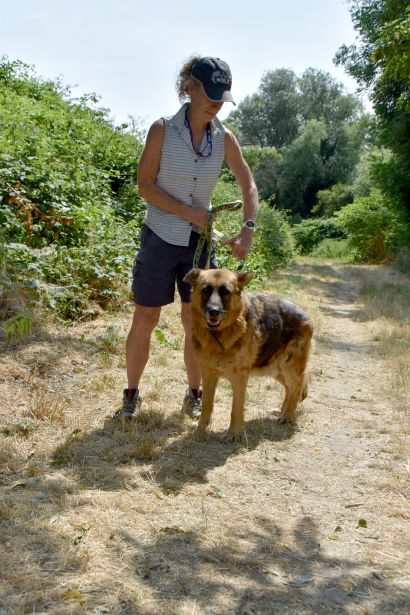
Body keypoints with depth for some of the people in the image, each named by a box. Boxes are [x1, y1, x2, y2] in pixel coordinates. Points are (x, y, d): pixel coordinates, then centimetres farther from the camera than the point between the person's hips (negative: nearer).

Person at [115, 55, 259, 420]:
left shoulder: (224, 139, -1)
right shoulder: (163, 130, -9)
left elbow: (249, 187, 2)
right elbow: (145, 185, -10)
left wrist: (248, 230, -12)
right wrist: (189, 212, -17)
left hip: (200, 240, 3)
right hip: (161, 238, -2)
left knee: (195, 322, 7)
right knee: (145, 321, 3)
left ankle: (194, 395, 21)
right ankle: (132, 394, 19)